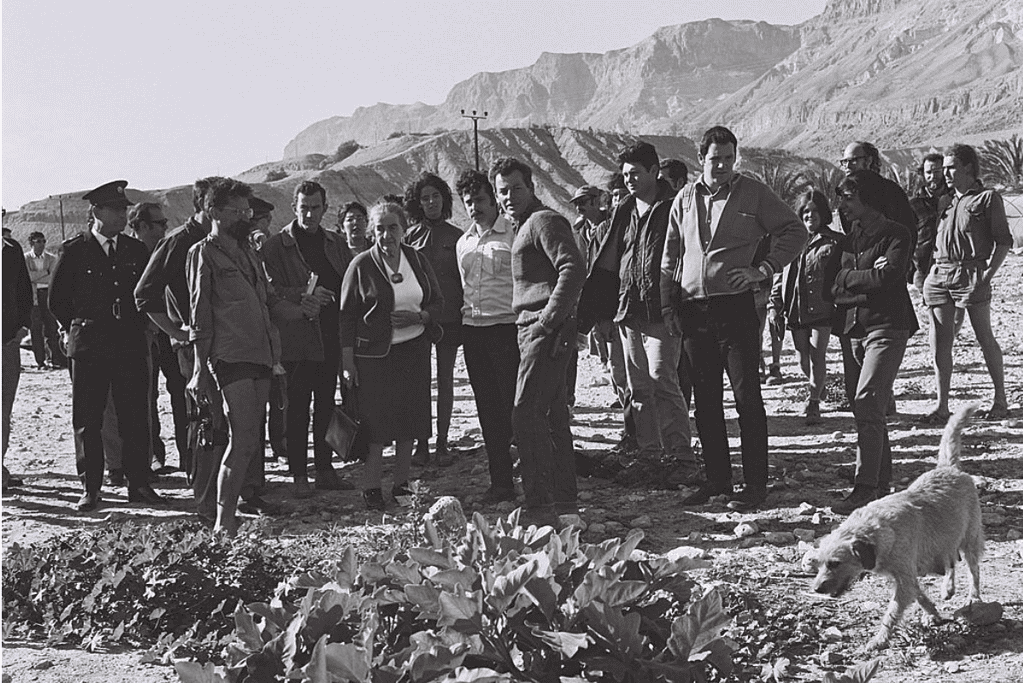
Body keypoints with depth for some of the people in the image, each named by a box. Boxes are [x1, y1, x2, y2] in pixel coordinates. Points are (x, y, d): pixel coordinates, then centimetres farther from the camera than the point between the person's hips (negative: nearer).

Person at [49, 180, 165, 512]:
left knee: (135, 416, 1)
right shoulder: (75, 250, 0)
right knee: (87, 420, 1)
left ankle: (139, 484, 9)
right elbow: (57, 299, 6)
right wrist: (77, 328, 6)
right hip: (88, 346, -2)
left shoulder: (136, 250, 9)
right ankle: (90, 487, 8)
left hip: (130, 344, 2)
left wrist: (137, 325, 9)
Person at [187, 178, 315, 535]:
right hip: (229, 358, -8)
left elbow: (269, 302, 22)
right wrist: (200, 368, -11)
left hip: (261, 357, 8)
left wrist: (300, 309, 2)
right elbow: (200, 315, -6)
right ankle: (224, 520, -5)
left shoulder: (247, 252, 22)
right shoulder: (204, 253, -1)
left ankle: (237, 498, 15)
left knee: (251, 443, 7)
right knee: (243, 442, -12)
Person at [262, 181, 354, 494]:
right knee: (297, 407, -2)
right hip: (297, 337, -5)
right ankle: (299, 476, 4)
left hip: (331, 336, 5)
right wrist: (303, 294, -20)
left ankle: (325, 470, 18)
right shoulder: (276, 247, -2)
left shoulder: (336, 243, 13)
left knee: (326, 404, 10)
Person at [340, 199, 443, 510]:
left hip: (414, 349, 4)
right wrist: (347, 361, -8)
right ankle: (371, 487, 4)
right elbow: (347, 315, -3)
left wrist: (418, 316, -9)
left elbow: (438, 302, 13)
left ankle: (401, 484, 16)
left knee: (409, 419, 5)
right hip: (374, 353, -4)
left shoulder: (417, 260, 7)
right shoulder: (361, 265, -4)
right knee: (376, 422, -6)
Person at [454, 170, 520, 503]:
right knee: (488, 410, 8)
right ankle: (501, 481, 14)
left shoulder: (514, 233, -3)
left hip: (507, 328, -6)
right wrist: (461, 319, 14)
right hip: (472, 331, 6)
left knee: (515, 405, -6)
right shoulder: (463, 243, 16)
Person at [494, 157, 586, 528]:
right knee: (553, 414, 11)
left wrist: (548, 320, -22)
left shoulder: (544, 221, -9)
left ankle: (540, 503, -12)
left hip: (546, 330, -10)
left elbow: (574, 268, -21)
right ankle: (564, 499, 16)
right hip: (532, 330, 10)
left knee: (525, 414, -13)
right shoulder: (526, 226, 22)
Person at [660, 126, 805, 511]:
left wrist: (764, 269, -8)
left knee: (747, 396, -5)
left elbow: (795, 231, 3)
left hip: (735, 305, -4)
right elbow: (670, 257, 17)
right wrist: (668, 305, 9)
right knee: (705, 400, 9)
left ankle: (755, 484, 0)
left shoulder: (753, 194, 1)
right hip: (693, 309, 4)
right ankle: (716, 479, 18)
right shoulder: (685, 200, 12)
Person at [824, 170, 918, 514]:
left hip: (887, 328, -7)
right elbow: (828, 286, 4)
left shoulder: (896, 235, -4)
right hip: (858, 329, 7)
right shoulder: (849, 239, 15)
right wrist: (867, 277, -9)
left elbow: (888, 276, -21)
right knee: (873, 408, 11)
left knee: (866, 403, -18)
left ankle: (865, 488, -19)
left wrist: (848, 277, -7)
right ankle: (882, 483, 19)